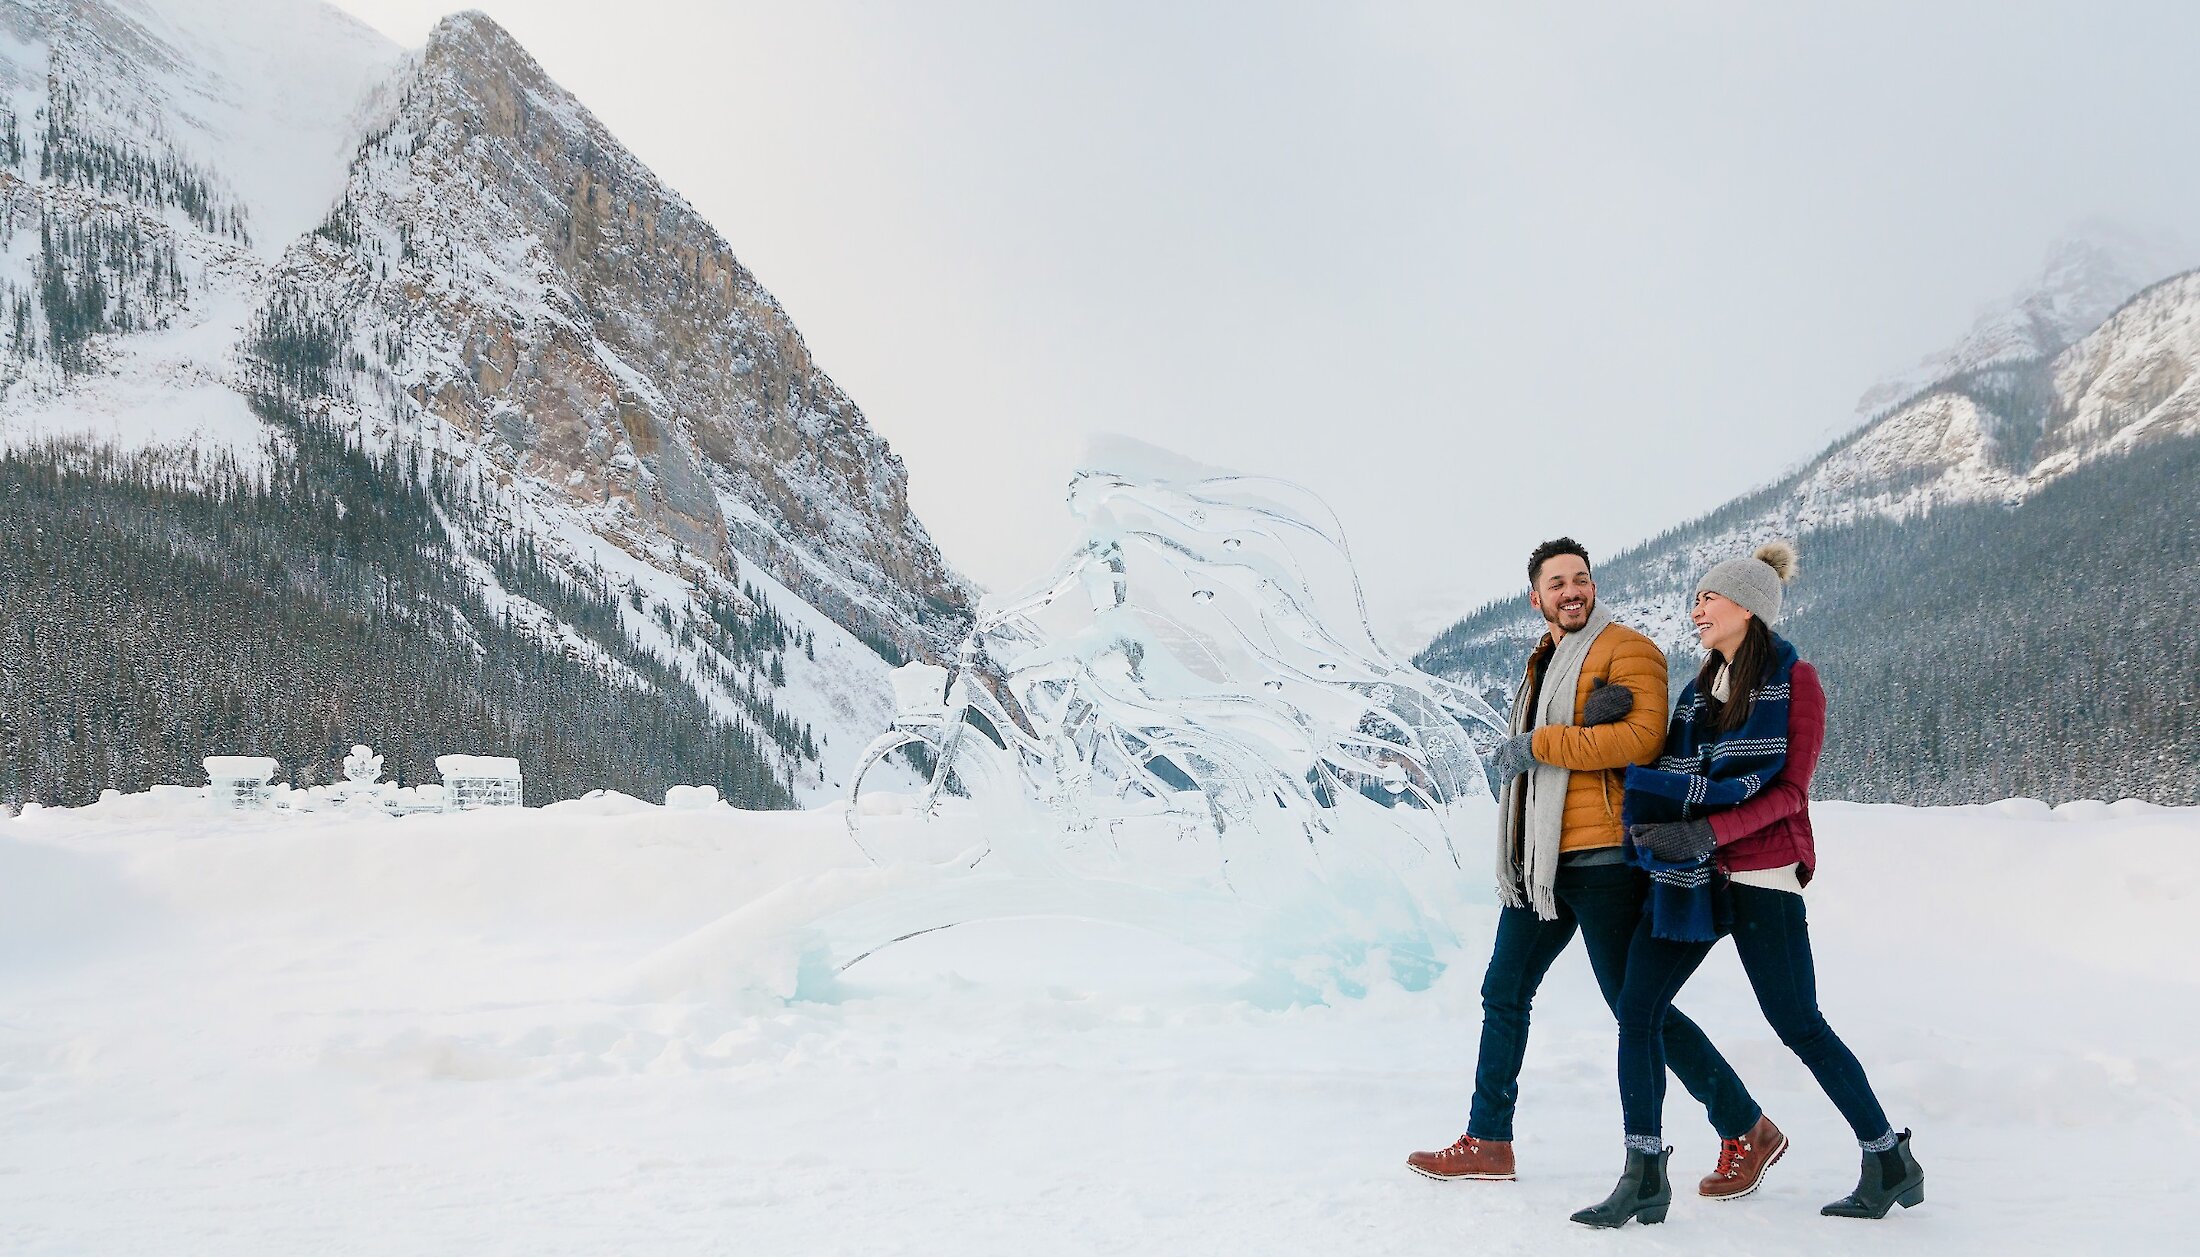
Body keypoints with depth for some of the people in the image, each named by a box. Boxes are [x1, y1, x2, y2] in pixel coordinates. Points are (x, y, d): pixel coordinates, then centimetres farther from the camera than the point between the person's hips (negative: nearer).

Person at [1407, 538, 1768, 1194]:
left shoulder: (1627, 650, -6)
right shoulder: (1544, 662, 19)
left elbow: (1641, 738, -22)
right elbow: (1524, 758, 5)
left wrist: (1537, 744, -19)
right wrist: (1587, 725, -17)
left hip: (1601, 857, -9)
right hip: (1537, 860, 9)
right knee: (1504, 993, 13)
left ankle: (1746, 1129, 10)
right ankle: (1488, 1141, 24)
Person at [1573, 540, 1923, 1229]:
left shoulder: (1794, 680, -3)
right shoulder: (1703, 686, 18)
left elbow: (1789, 791, -11)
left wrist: (1708, 833, -21)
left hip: (1759, 874, -7)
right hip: (1689, 875, 7)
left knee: (1797, 1024, -2)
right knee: (1637, 1009, -4)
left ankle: (1891, 1163, 15)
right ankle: (1644, 1177, 1)